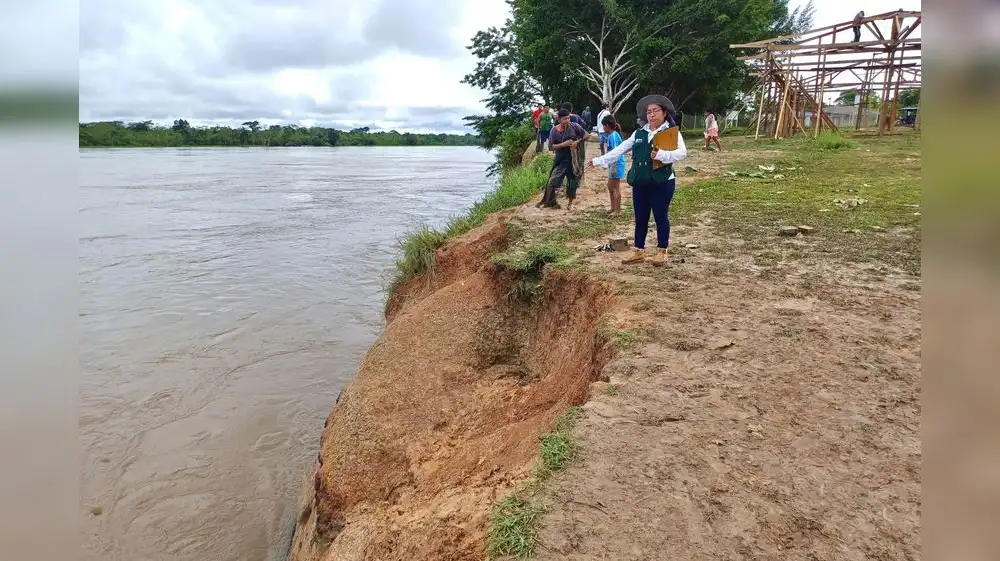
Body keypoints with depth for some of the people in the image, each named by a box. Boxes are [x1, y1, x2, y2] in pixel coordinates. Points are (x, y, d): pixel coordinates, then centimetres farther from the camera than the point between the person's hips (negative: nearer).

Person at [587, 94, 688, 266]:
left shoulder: (672, 131, -4)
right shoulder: (639, 133, 12)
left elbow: (681, 152, -18)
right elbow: (620, 149, 14)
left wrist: (661, 154, -31)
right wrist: (599, 160, 12)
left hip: (662, 183, -5)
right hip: (640, 183, 5)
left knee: (661, 217, 4)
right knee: (640, 218, 10)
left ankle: (662, 251, 16)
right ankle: (638, 251, 20)